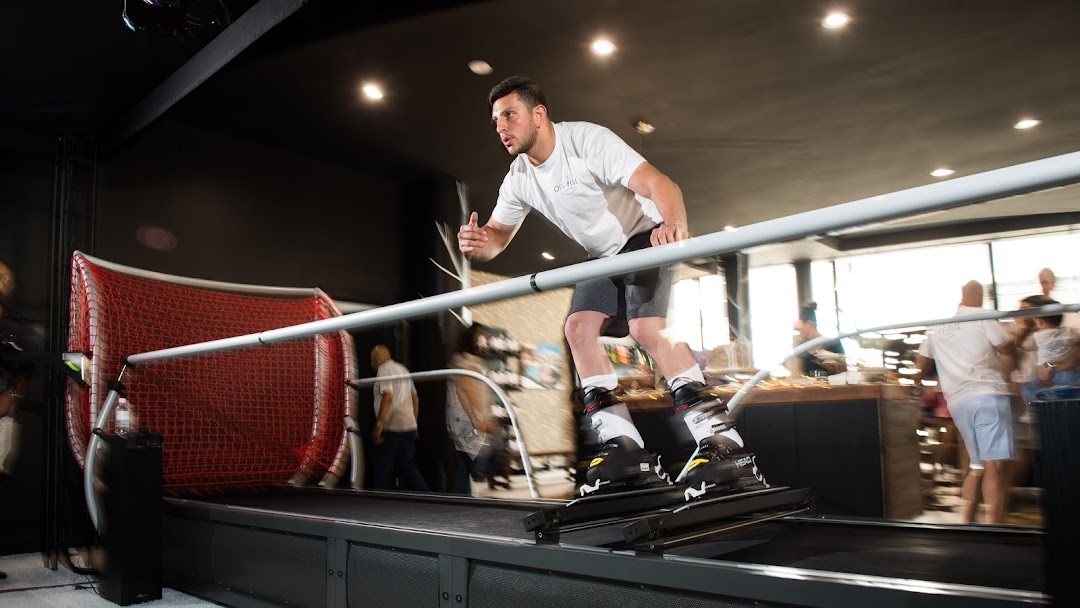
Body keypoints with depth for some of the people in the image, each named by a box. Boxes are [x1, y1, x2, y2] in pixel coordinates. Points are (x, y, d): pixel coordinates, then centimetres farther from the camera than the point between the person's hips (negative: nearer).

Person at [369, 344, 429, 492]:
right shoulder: (402, 369, 19)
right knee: (408, 467, 11)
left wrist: (378, 425, -22)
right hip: (409, 427, 8)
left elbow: (388, 396, -20)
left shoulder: (384, 368, -6)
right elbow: (415, 398, 22)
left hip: (392, 428, -8)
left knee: (382, 469, 1)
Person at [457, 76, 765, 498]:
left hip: (648, 237, -7)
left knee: (647, 328, -26)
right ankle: (625, 449, -8)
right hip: (604, 256, 7)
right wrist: (477, 244, -19)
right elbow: (497, 235, 7)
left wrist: (674, 224, -57)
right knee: (578, 326, -11)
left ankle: (725, 447, -24)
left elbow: (658, 183, -35)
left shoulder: (588, 140, -24)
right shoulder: (518, 179, -2)